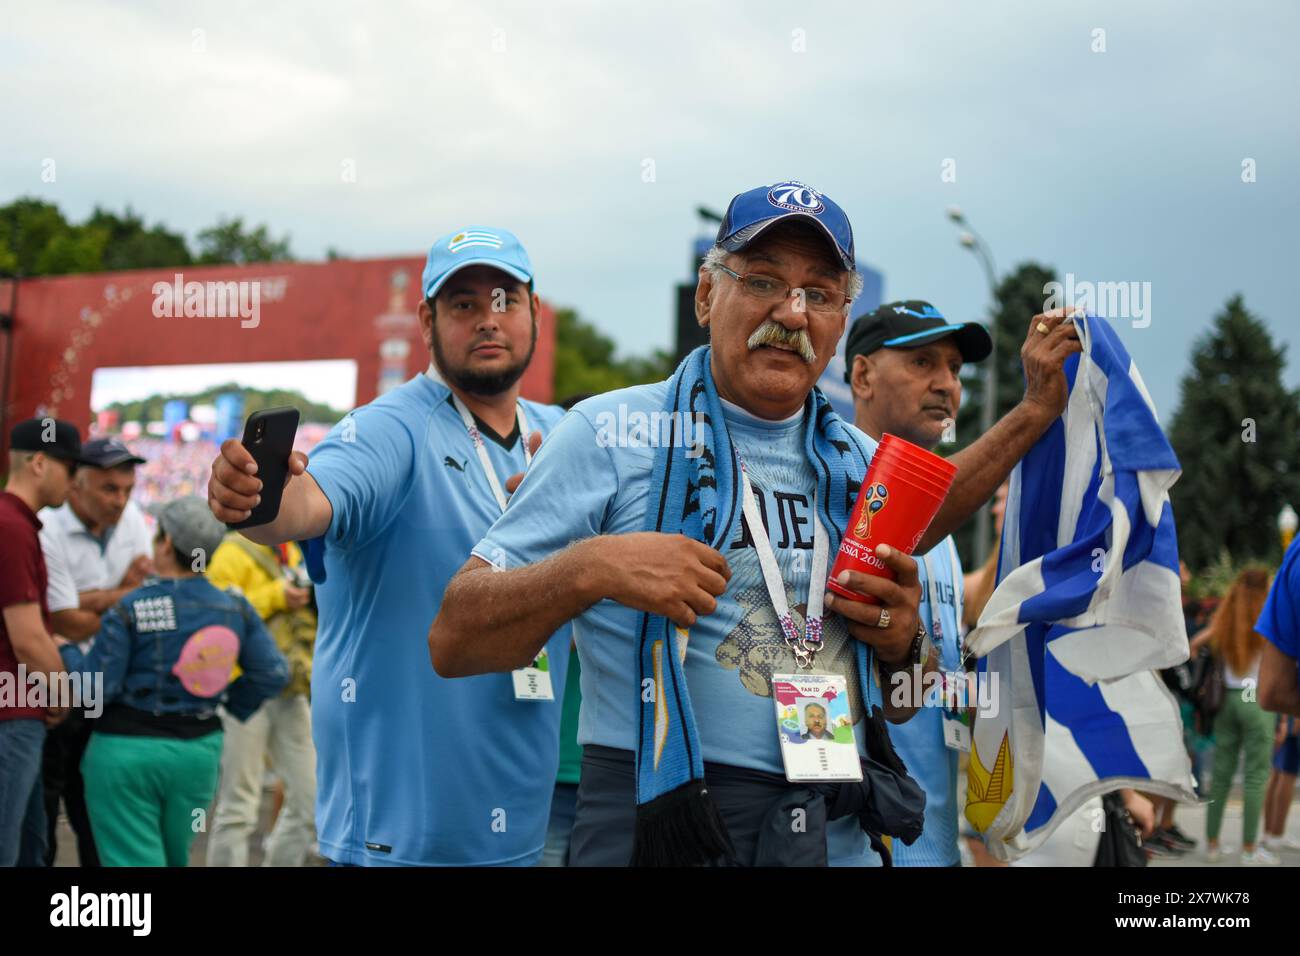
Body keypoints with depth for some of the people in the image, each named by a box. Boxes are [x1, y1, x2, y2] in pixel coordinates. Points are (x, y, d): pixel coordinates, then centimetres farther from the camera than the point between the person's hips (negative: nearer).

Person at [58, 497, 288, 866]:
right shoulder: (234, 609, -2)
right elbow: (273, 673, -1)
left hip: (129, 753, -5)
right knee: (174, 857, 22)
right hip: (199, 752, 5)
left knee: (132, 859, 1)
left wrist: (66, 651, 4)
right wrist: (233, 704, 14)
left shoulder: (131, 610, -15)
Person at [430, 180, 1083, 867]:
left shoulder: (862, 462, 7)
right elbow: (452, 642, -13)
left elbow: (898, 708, 15)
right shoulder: (612, 432, -8)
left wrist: (901, 646, -4)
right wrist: (591, 569, -26)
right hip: (661, 833, -4)